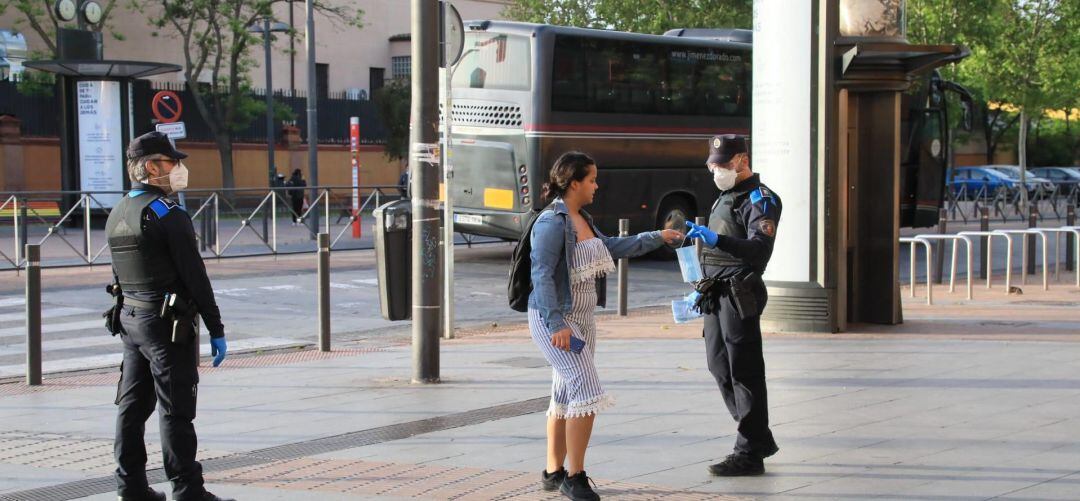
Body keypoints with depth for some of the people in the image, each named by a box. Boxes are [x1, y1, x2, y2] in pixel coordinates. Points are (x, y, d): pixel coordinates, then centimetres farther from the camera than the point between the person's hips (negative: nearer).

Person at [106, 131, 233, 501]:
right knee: (175, 411, -5)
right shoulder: (168, 214, -15)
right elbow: (195, 277, -15)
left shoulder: (117, 215, 11)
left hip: (130, 319, 8)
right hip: (167, 323, -8)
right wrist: (216, 329, -11)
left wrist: (130, 318, 19)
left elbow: (120, 275, 15)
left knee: (133, 405, 12)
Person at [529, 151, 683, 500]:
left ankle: (553, 472, 22)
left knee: (565, 395, 13)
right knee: (586, 391, -15)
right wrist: (556, 324, -26)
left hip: (581, 319, 9)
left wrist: (657, 238, 25)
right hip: (554, 321, -9)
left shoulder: (582, 219, 11)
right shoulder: (552, 223, -17)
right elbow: (542, 275, -21)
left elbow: (613, 248, 26)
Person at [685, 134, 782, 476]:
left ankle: (750, 454, -4)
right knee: (720, 365, 13)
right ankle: (759, 439, 24)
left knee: (745, 372, -7)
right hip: (716, 294, 10)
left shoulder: (760, 199, -10)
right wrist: (698, 232, 17)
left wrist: (717, 239, -36)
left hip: (739, 295, -10)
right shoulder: (726, 196, 20)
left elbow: (760, 249, -26)